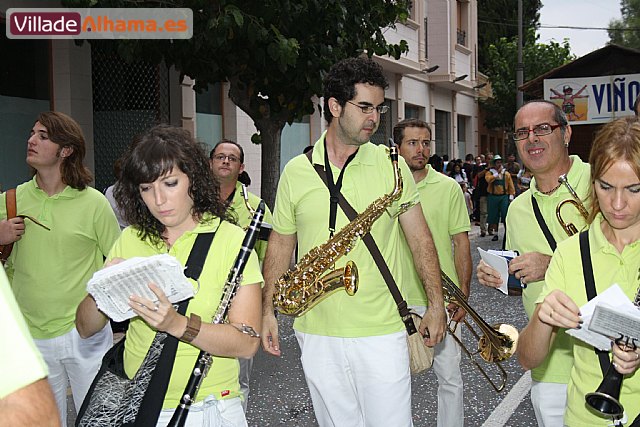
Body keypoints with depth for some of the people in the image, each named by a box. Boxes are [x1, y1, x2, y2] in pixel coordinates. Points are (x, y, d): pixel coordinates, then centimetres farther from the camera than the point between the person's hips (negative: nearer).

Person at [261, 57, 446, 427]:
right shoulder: (296, 171, 2)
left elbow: (419, 236, 2)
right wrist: (268, 310, 5)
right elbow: (281, 244, 9)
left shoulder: (391, 165, -1)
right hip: (316, 333, 2)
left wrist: (437, 303, -2)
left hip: (382, 331, -1)